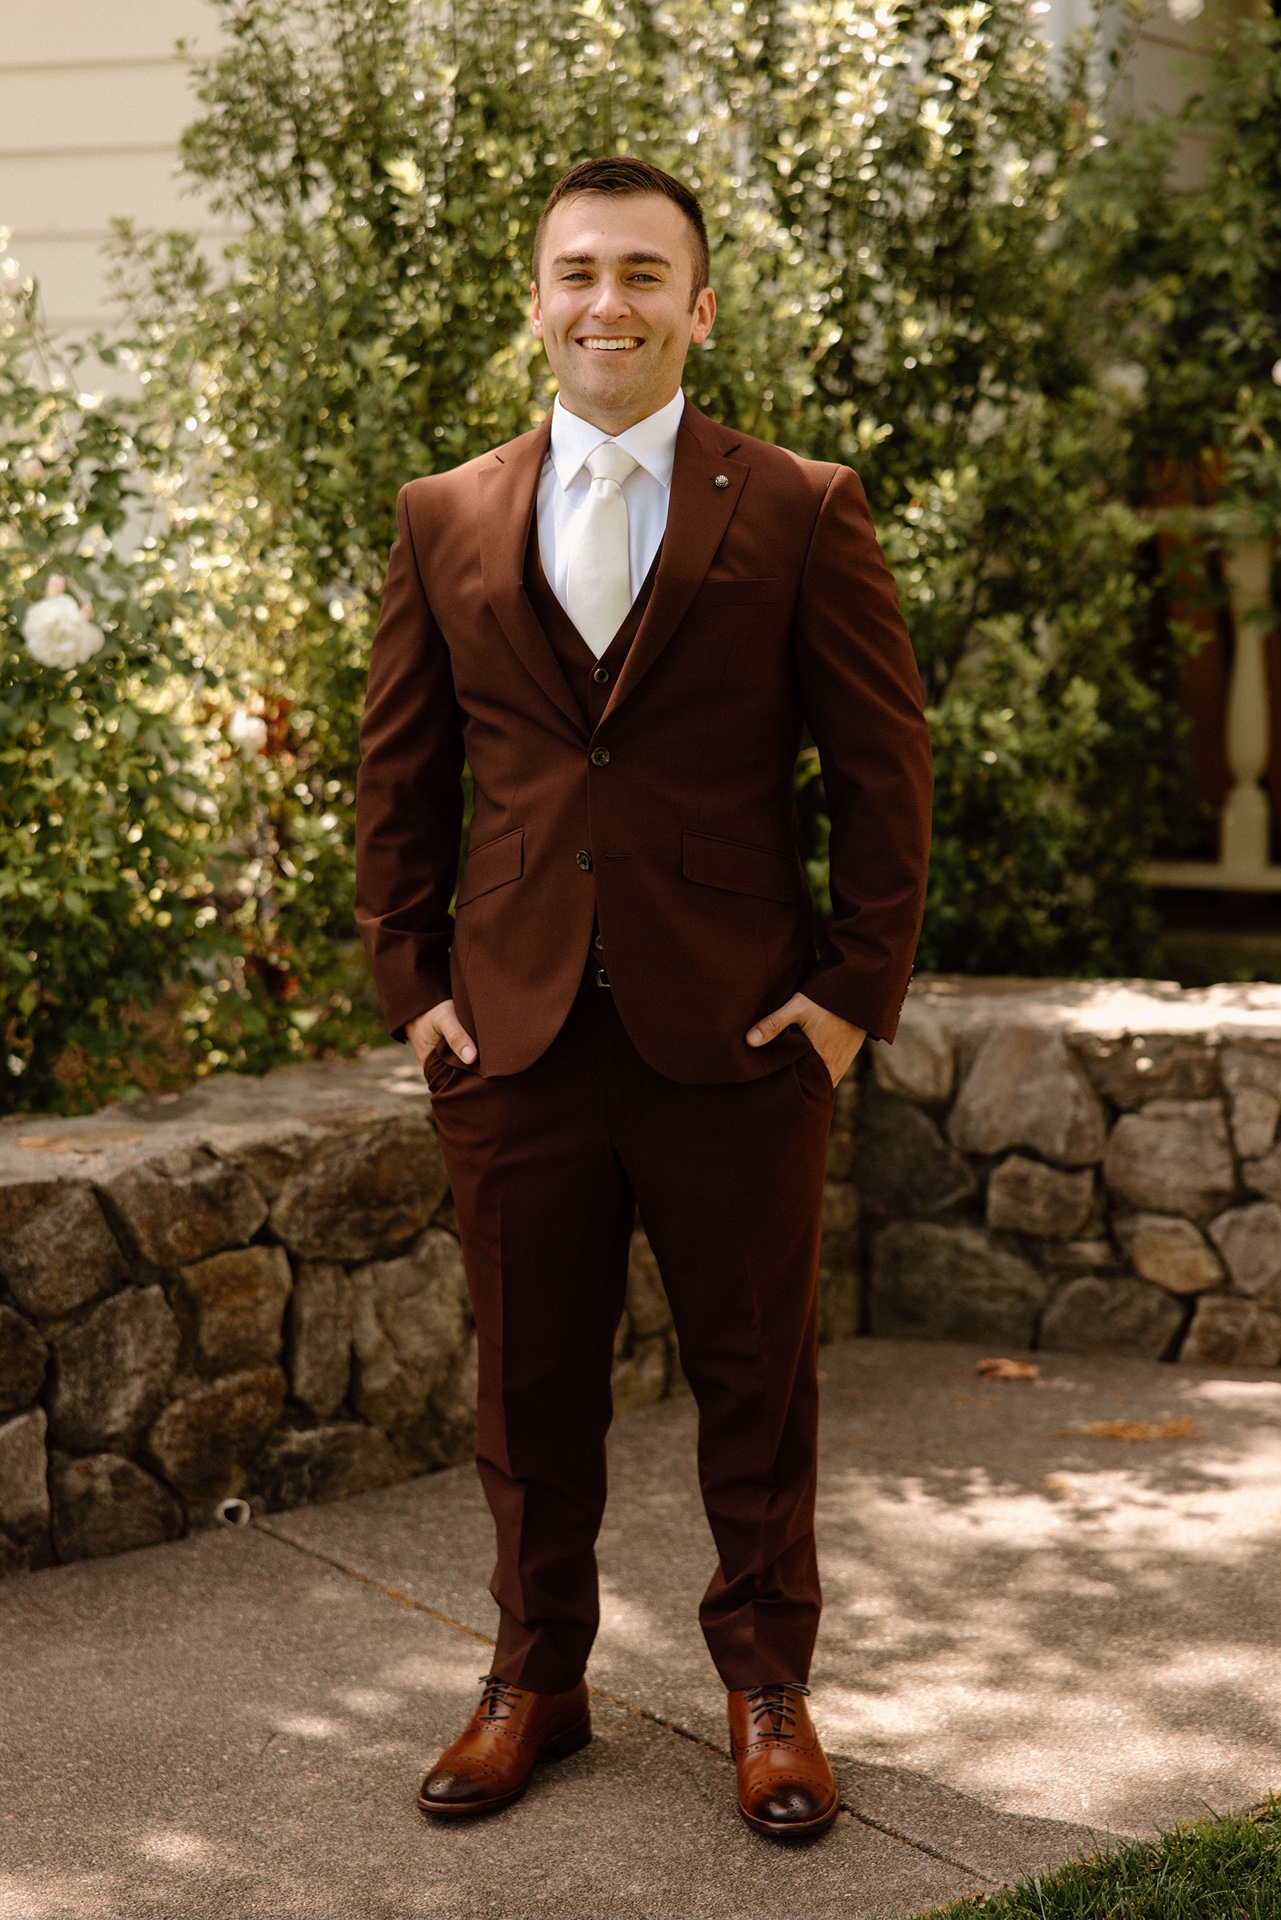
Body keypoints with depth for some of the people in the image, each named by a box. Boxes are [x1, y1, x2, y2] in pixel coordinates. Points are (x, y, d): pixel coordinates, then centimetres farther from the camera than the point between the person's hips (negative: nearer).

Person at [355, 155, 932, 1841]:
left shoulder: (802, 514, 0)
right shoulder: (445, 521, 7)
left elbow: (884, 766, 0)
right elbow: (400, 774, 11)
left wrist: (858, 991, -5)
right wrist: (410, 980, 4)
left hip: (736, 1036, -2)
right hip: (513, 1036, 2)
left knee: (756, 1384, 9)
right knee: (532, 1386, 12)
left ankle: (767, 1685, 27)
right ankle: (536, 1681, 30)